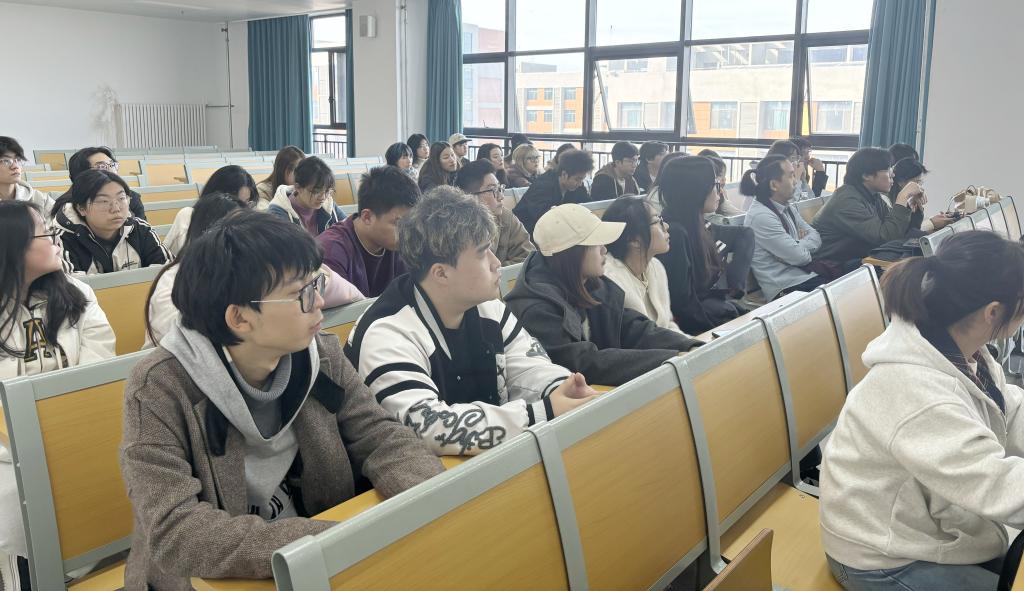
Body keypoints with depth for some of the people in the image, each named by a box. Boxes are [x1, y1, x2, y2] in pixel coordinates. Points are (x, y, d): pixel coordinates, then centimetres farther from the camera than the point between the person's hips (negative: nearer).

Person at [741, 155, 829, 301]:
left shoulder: (788, 209, 11)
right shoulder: (761, 216, -19)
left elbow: (815, 237, 9)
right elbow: (799, 256, -19)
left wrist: (799, 246, -10)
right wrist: (806, 244, 3)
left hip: (806, 276, 8)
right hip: (786, 288, -8)